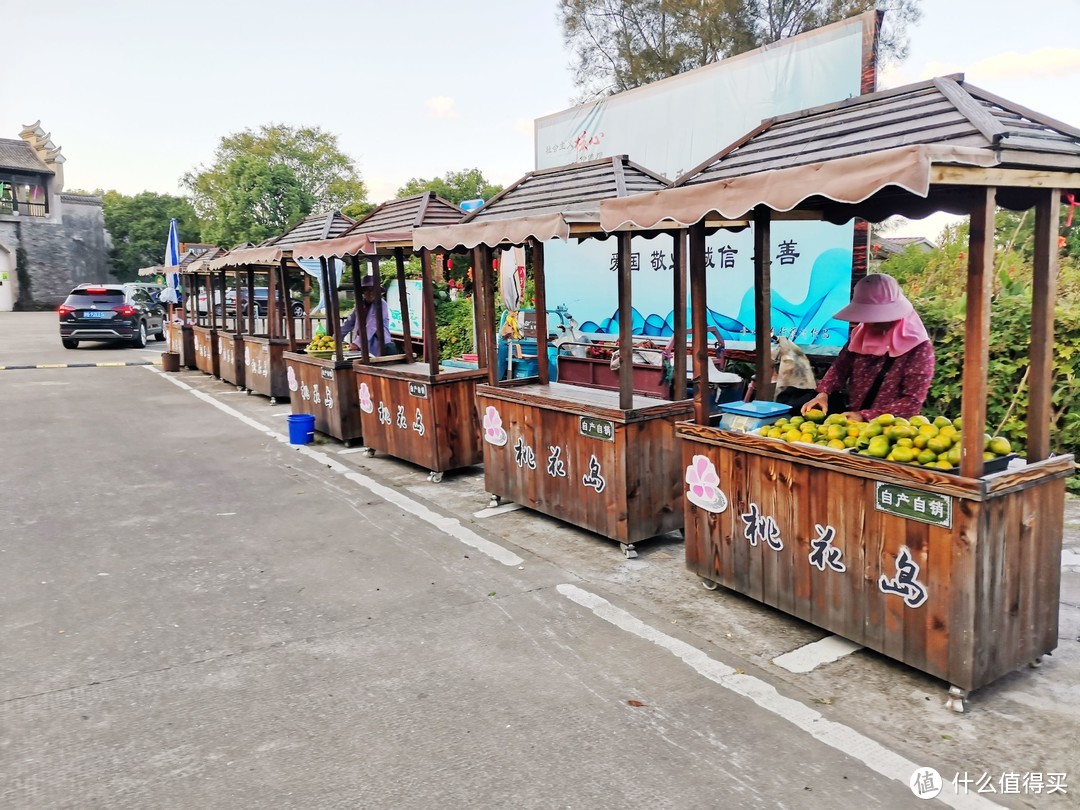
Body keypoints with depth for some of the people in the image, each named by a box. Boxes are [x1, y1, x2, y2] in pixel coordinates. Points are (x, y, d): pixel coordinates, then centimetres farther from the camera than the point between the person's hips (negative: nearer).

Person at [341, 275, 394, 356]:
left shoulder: (381, 305, -10)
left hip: (378, 347, -5)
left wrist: (358, 343, -26)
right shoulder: (360, 304, 9)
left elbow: (371, 327, -19)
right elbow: (349, 322, 17)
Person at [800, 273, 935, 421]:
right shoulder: (861, 333, 3)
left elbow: (912, 401, -16)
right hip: (851, 416, 6)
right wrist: (823, 393, -15)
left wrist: (865, 416, -24)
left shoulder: (919, 348, -14)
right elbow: (841, 367, 6)